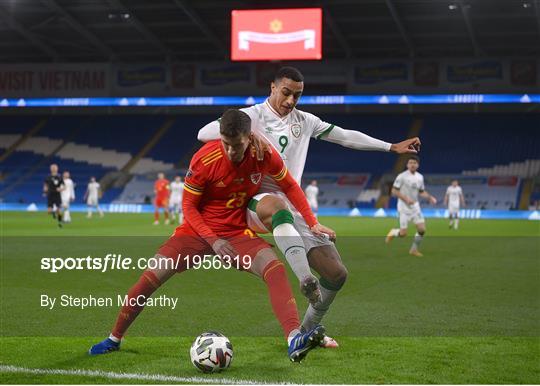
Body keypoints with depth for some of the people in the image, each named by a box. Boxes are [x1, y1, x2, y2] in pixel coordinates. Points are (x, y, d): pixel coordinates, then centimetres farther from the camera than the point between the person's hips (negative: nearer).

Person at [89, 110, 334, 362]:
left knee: (275, 268, -26)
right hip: (200, 229, -1)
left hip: (238, 232, 1)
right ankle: (114, 339, 7)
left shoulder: (264, 155, -12)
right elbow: (188, 206, -10)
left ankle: (294, 340, -35)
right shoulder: (204, 159, -19)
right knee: (154, 275, -12)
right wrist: (213, 240, -21)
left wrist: (312, 223, -1)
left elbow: (290, 186, 6)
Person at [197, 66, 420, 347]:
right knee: (277, 207, -46)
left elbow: (346, 136, 24)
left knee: (337, 273, -1)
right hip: (256, 201, -6)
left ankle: (308, 330, 22)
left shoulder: (304, 121, 17)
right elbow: (204, 133, -13)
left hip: (293, 207, 6)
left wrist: (392, 147, 24)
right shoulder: (252, 116, 0)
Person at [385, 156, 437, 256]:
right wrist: (406, 199, -23)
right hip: (404, 207, -5)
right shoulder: (402, 176, -12)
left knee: (422, 229, -5)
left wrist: (430, 197, 0)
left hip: (415, 206, 5)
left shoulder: (420, 177, 7)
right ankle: (393, 233, 25)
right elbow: (394, 191, -12)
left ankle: (414, 249, 14)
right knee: (403, 233, -9)